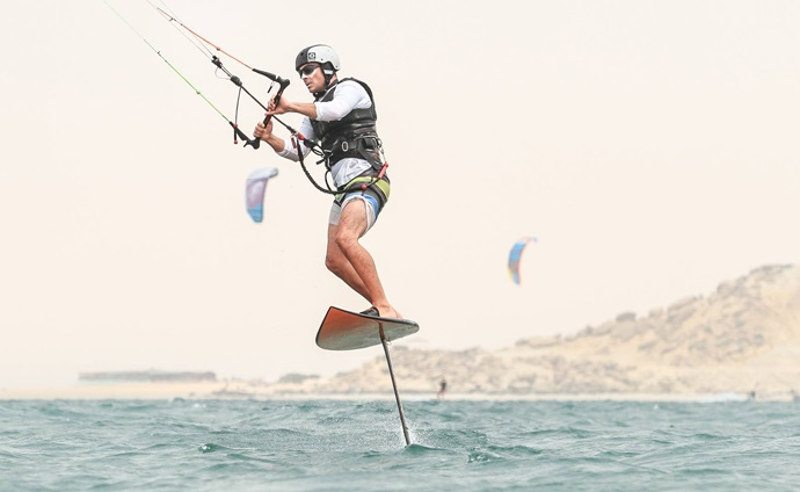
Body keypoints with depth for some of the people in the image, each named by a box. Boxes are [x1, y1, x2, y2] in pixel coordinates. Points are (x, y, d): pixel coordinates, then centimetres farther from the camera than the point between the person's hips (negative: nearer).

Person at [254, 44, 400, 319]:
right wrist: (270, 139, -1)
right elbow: (297, 151, 17)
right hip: (346, 188, 10)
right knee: (335, 261, 4)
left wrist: (289, 107, -21)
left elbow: (335, 110, -22)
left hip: (368, 180, -10)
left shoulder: (350, 88, 1)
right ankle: (382, 308, 12)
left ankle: (384, 308, -32)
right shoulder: (315, 112, 25)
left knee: (345, 238, -31)